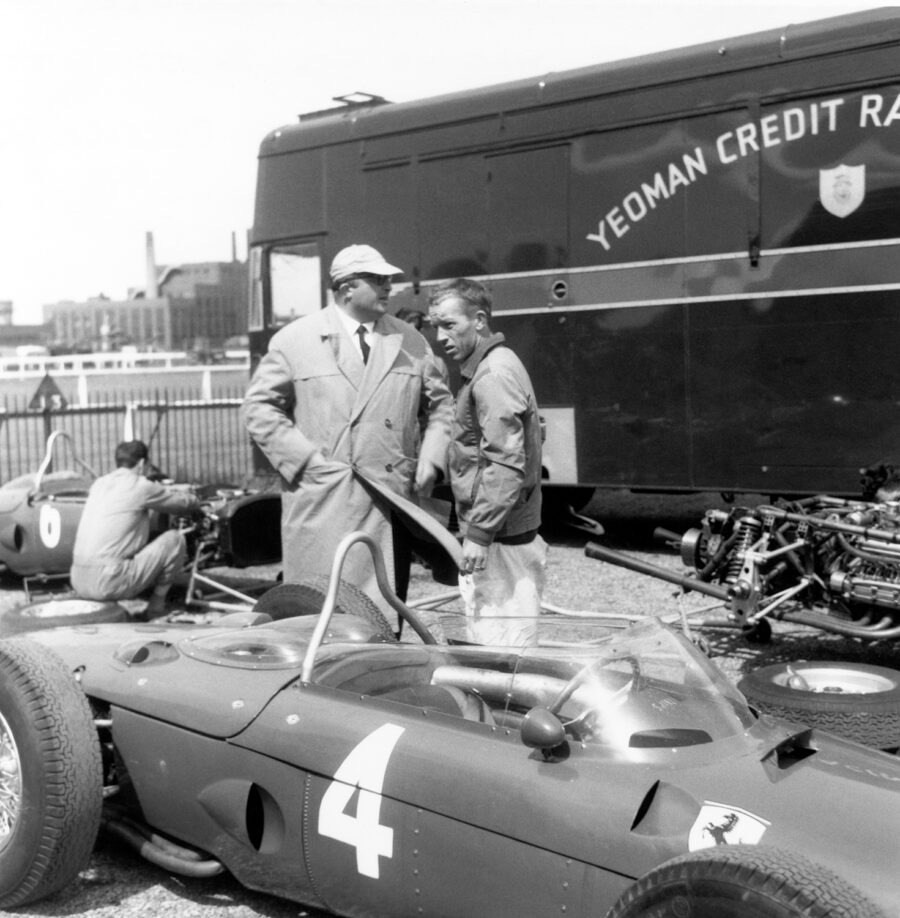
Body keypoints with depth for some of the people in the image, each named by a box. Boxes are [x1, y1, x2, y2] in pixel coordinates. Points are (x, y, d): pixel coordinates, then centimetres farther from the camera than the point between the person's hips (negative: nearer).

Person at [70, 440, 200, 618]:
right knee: (175, 539, 2)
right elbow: (188, 503, 8)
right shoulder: (141, 486, -5)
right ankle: (157, 602, 11)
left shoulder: (99, 483, 15)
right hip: (109, 585, -8)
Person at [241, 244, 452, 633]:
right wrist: (303, 458, -7)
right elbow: (258, 405, 2)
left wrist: (430, 458, 3)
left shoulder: (410, 341, 12)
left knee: (385, 615, 7)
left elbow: (440, 404, 18)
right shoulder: (294, 340, 2)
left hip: (391, 499, 3)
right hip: (321, 504, -3)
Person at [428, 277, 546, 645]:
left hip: (500, 541, -10)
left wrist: (479, 533, -21)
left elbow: (505, 464, -22)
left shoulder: (494, 373, -15)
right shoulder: (490, 366, 16)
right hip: (512, 533, 10)